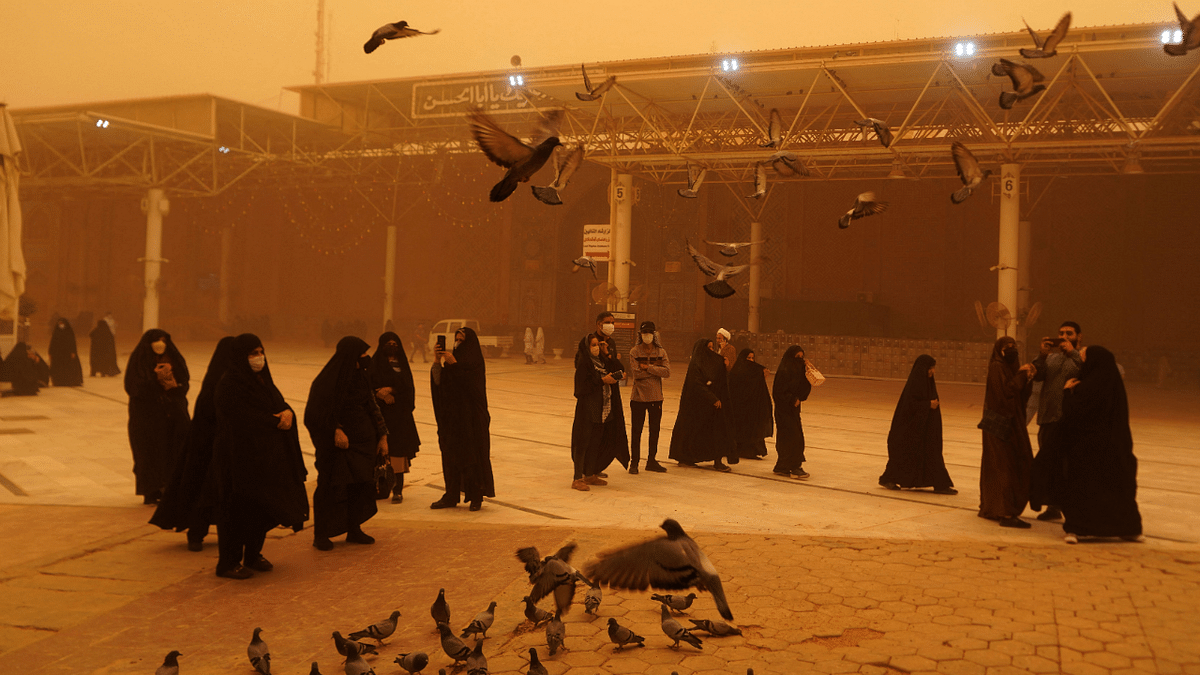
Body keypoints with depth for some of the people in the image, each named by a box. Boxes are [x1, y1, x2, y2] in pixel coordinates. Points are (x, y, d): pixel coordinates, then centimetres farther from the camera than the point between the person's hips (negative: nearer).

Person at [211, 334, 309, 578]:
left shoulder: (261, 380, 12)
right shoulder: (229, 384, -15)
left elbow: (280, 403, 8)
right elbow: (243, 420, -21)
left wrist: (287, 413, -15)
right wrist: (277, 421, -13)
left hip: (263, 456, 8)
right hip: (238, 456, -8)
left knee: (262, 507, 13)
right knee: (238, 510, -1)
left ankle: (253, 556, 27)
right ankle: (228, 563, 10)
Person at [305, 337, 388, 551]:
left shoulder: (360, 377, 8)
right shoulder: (326, 381, -12)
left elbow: (372, 408, 12)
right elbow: (316, 413, -13)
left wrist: (382, 436, 8)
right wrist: (335, 431, -24)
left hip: (363, 441, 6)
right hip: (336, 444, -6)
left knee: (360, 485, 9)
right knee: (331, 486, -1)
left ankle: (354, 530, 22)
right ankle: (320, 534, 10)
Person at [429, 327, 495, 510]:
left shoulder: (475, 362, -8)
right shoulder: (453, 359, 10)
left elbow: (469, 383, -21)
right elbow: (438, 381, 2)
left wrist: (453, 364, -22)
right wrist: (437, 361, -11)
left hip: (471, 416, -6)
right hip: (452, 414, 6)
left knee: (473, 453, 0)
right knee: (450, 454, 6)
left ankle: (476, 497, 8)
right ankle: (451, 496, 13)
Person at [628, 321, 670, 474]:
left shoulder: (661, 352, 5)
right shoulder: (634, 352, -2)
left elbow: (667, 372, -9)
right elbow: (637, 373, -14)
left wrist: (648, 367, -16)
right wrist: (656, 369, -10)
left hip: (656, 397, 3)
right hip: (638, 396, -3)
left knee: (655, 431, 10)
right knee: (636, 431, 1)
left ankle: (651, 461, 23)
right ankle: (634, 462, 11)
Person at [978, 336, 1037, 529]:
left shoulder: (1011, 367, 14)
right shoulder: (996, 368, -11)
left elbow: (1022, 397, 10)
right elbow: (1006, 392, -23)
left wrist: (1027, 379, -5)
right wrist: (1021, 375, -15)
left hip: (1012, 423, 9)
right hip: (1001, 424, -9)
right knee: (1005, 467, -11)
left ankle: (989, 508, 23)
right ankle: (1007, 514, -11)